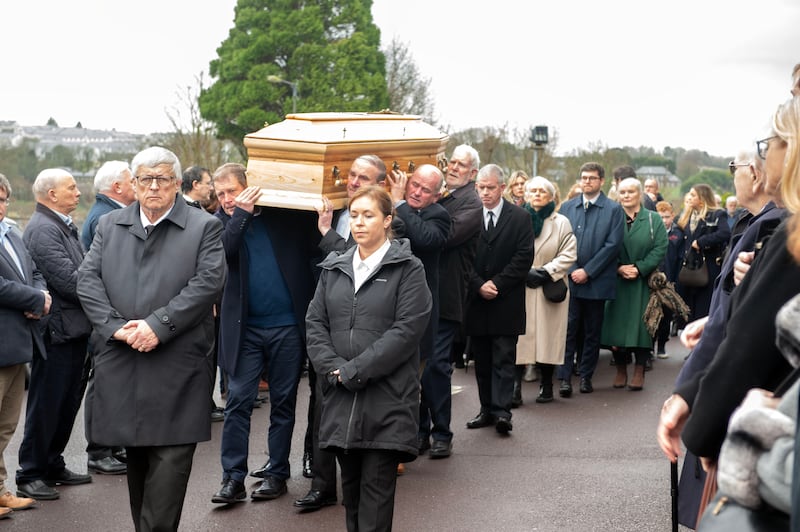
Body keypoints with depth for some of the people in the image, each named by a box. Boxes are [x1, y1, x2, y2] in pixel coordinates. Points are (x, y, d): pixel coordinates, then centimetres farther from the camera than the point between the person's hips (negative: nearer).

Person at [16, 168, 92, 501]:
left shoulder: (64, 226, 14)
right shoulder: (43, 229, -17)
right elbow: (68, 280, -23)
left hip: (74, 329, 9)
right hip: (56, 330, -9)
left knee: (67, 402, 17)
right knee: (46, 405, 0)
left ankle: (52, 465, 29)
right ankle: (30, 475, 11)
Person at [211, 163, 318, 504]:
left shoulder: (286, 214, 0)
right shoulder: (222, 221, 4)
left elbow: (315, 248, -3)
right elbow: (219, 254, -16)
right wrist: (241, 213, -18)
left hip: (288, 325, 0)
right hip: (245, 327, 1)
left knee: (283, 402, 8)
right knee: (238, 401, -3)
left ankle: (277, 473, 18)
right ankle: (233, 478, 2)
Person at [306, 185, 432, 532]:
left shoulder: (407, 270, -2)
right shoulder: (334, 269, 14)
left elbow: (407, 330, -12)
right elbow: (315, 323, 9)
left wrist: (355, 370, -15)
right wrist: (332, 368, -8)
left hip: (387, 399, -5)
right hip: (341, 399, 5)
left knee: (376, 493, -4)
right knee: (351, 487, 11)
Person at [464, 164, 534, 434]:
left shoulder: (520, 217, 0)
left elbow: (524, 257, -5)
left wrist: (497, 284, -11)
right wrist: (478, 285, -10)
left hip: (506, 302, -2)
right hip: (476, 301, 3)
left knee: (503, 359, -4)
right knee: (481, 360, 9)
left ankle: (502, 411, -6)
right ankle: (487, 409, 17)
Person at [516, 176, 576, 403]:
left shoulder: (561, 223, 5)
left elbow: (568, 255, -1)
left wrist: (545, 272, -10)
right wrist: (525, 273, -9)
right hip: (520, 289, 0)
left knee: (548, 337, 1)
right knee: (519, 337, -6)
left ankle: (546, 385, 12)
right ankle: (515, 386, -5)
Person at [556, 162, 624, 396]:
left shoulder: (613, 209, 1)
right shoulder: (567, 207, 10)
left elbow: (613, 245, -6)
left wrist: (587, 271, -11)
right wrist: (571, 271, -6)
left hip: (597, 281, -1)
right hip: (569, 279, 1)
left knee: (592, 331, 7)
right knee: (568, 329, -4)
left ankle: (586, 375, 16)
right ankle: (565, 377, -3)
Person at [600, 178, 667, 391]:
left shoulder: (653, 219, 4)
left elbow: (660, 248, -4)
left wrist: (639, 268, -14)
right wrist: (619, 268, -13)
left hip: (643, 282, -1)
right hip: (617, 282, 1)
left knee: (641, 324, -3)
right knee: (617, 323, 0)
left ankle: (639, 372, 3)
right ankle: (620, 370, 11)